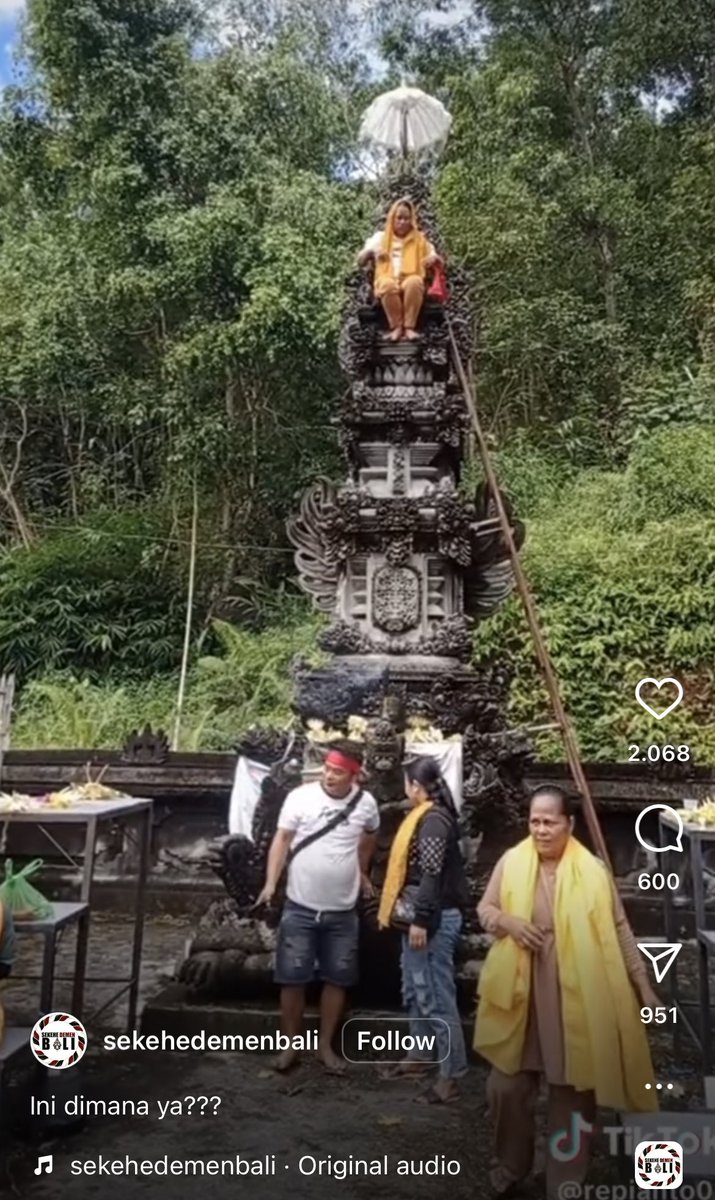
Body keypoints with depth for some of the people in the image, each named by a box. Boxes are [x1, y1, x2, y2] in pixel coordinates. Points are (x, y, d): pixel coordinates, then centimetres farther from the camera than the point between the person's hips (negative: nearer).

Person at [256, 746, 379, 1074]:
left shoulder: (366, 803, -3)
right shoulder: (300, 797, -11)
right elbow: (282, 840, -8)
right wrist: (271, 882, -17)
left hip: (343, 912, 2)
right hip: (300, 908, -2)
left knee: (337, 979, 10)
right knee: (292, 978, 5)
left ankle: (325, 1046, 26)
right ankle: (290, 1045, 21)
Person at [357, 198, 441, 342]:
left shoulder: (419, 239, 23)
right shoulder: (380, 237, 20)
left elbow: (436, 260, 21)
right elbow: (360, 262, 16)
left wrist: (434, 258, -4)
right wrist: (369, 252, -7)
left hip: (410, 280, 0)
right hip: (387, 281, 0)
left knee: (414, 282, -38)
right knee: (389, 284, -39)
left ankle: (409, 327, -33)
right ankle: (396, 327, -27)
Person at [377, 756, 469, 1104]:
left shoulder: (434, 820, -17)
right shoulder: (423, 817, 13)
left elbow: (432, 876, -22)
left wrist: (421, 920, -23)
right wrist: (412, 917, 22)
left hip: (433, 919, -10)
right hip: (418, 915, 10)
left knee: (436, 997, -5)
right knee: (414, 991, 19)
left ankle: (450, 1076, 2)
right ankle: (418, 1055, 33)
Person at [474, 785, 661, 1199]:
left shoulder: (592, 870, -5)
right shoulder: (511, 862, -3)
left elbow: (619, 931, 1)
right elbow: (485, 909, 6)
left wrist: (644, 986, 1)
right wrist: (507, 922, -15)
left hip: (577, 999, -1)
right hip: (519, 995, 1)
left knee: (573, 1093, 8)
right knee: (507, 1086, 9)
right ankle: (511, 1166, 36)